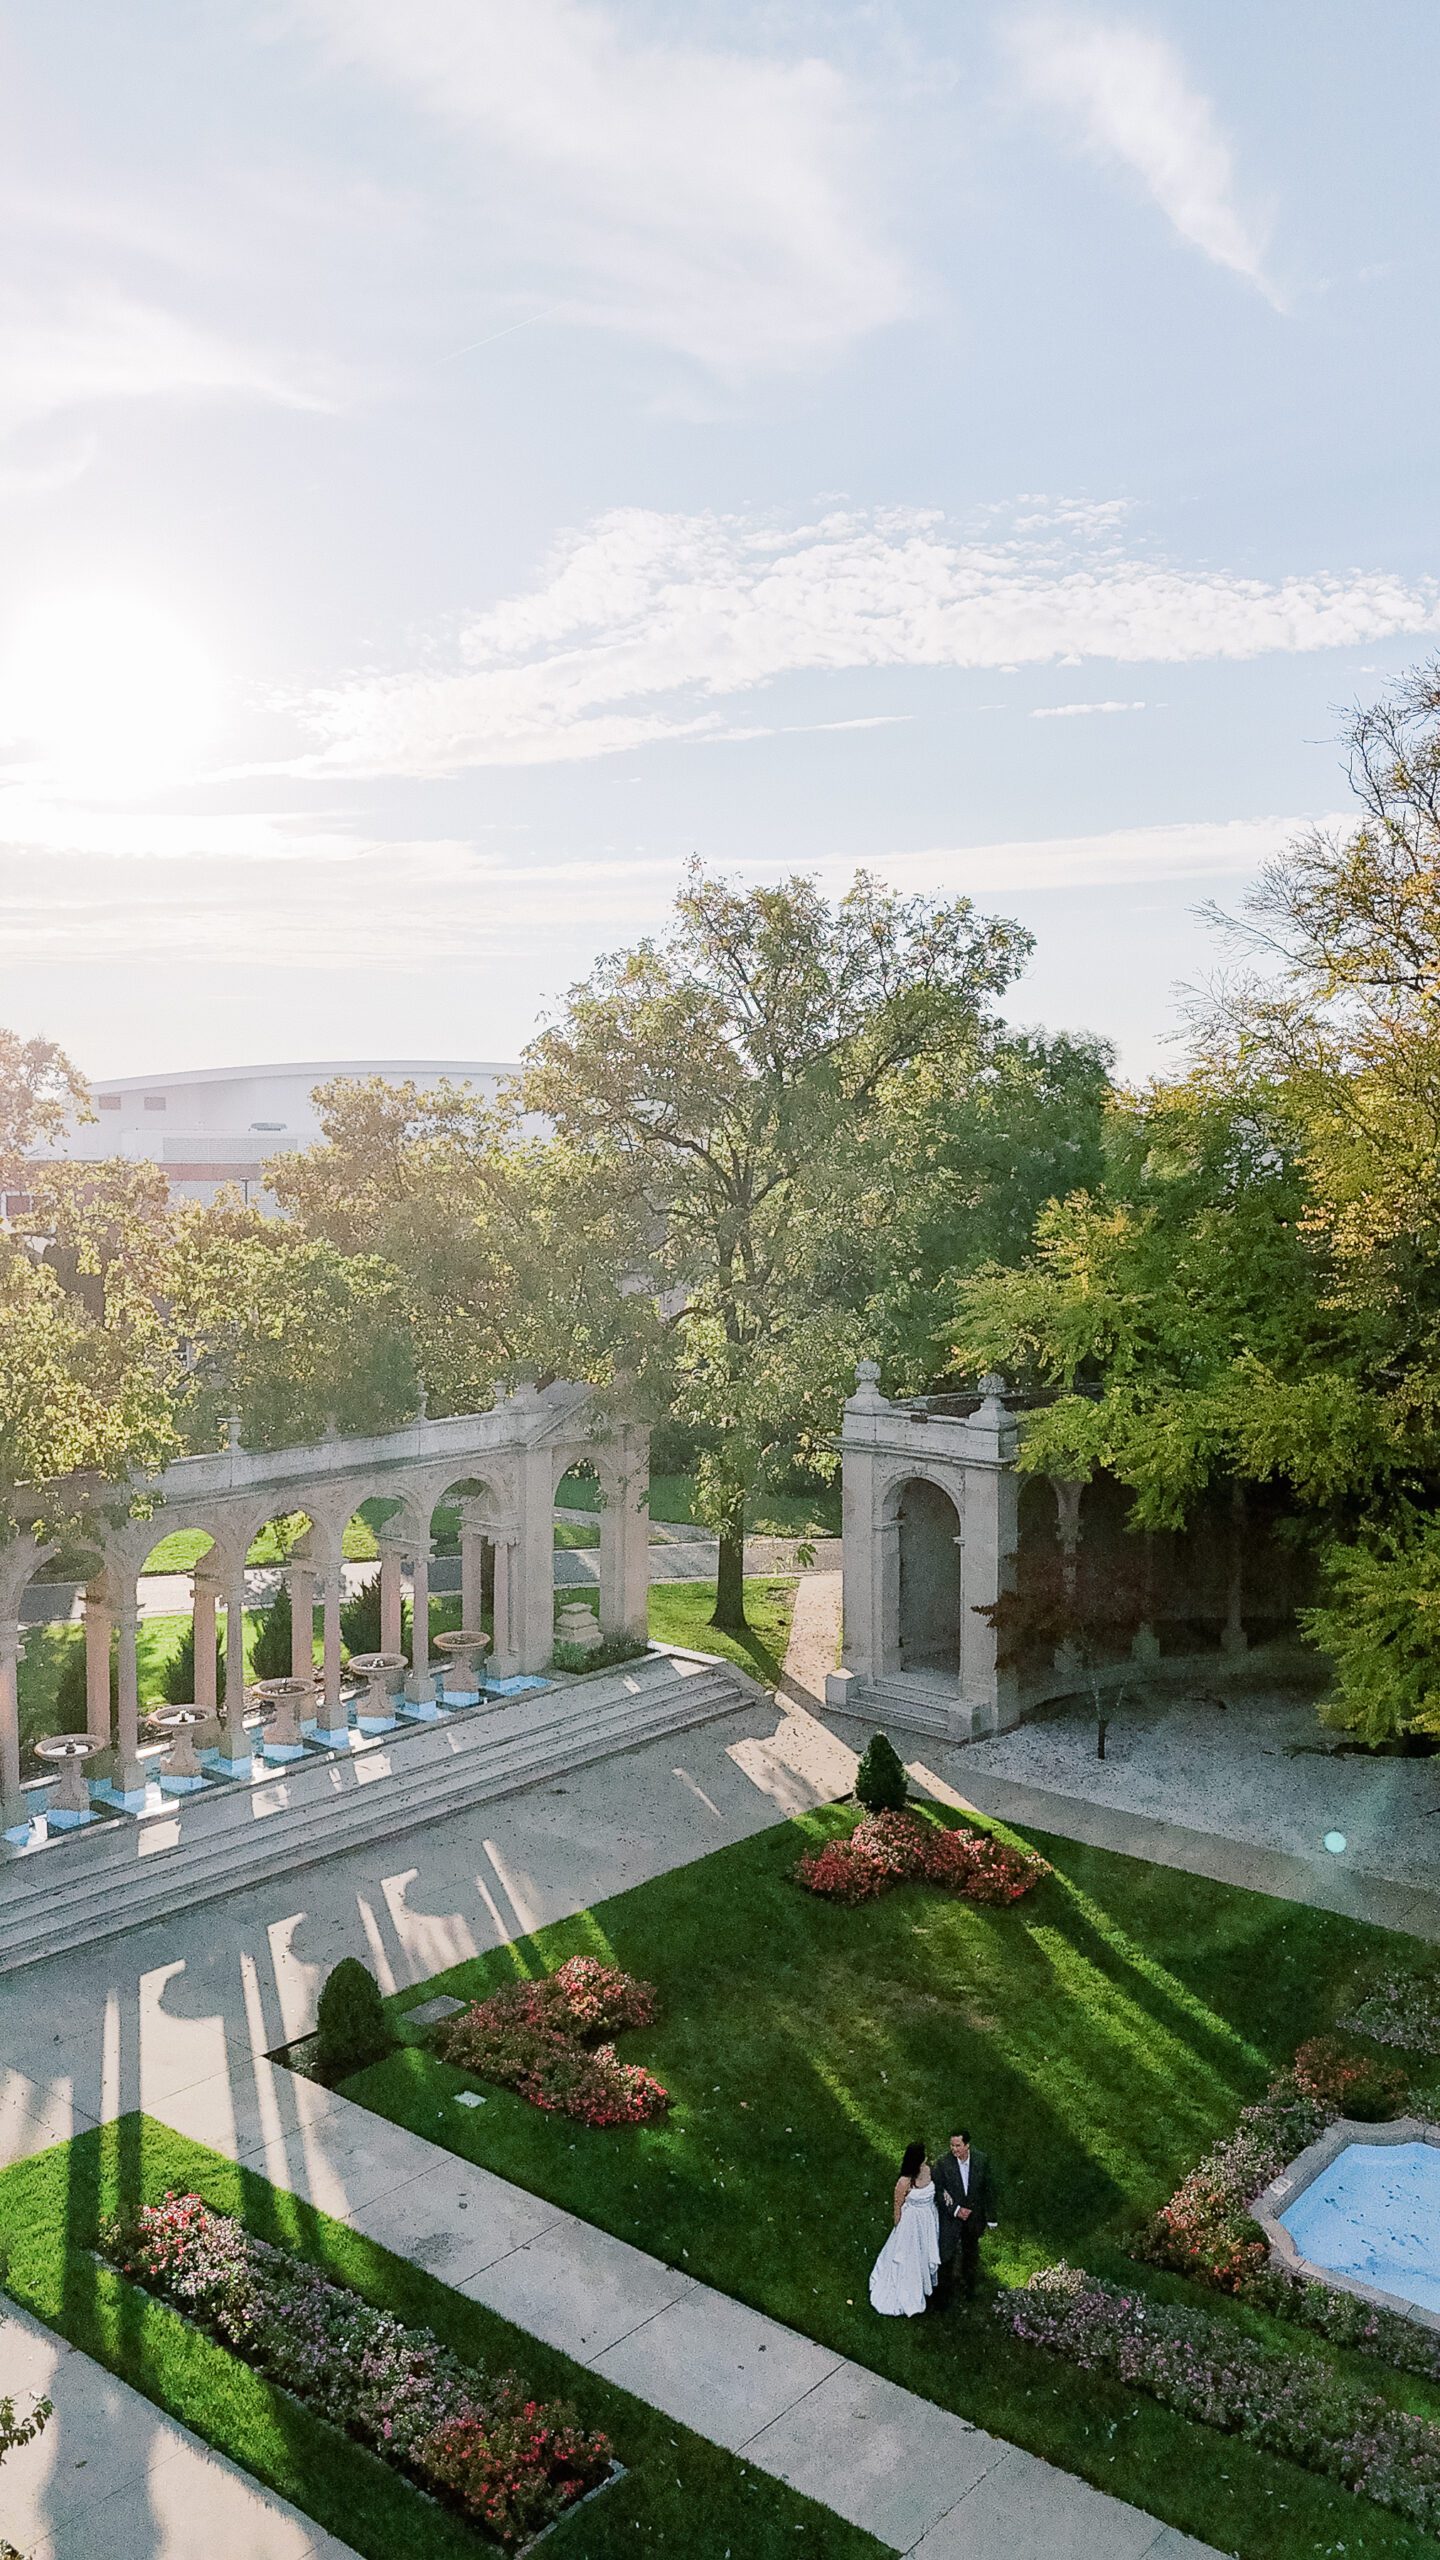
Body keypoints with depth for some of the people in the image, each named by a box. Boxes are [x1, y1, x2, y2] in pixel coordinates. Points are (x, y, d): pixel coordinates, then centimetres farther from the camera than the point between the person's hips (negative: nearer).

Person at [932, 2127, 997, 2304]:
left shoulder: (981, 2160, -16)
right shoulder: (943, 2162, -22)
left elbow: (989, 2189, -6)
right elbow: (937, 2191, -15)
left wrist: (991, 2218, -1)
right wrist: (955, 2210, -21)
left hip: (974, 2216, 2)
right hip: (950, 2216, -2)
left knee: (970, 2253, 22)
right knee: (947, 2255, 2)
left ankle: (968, 2286, 45)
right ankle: (945, 2290, 26)